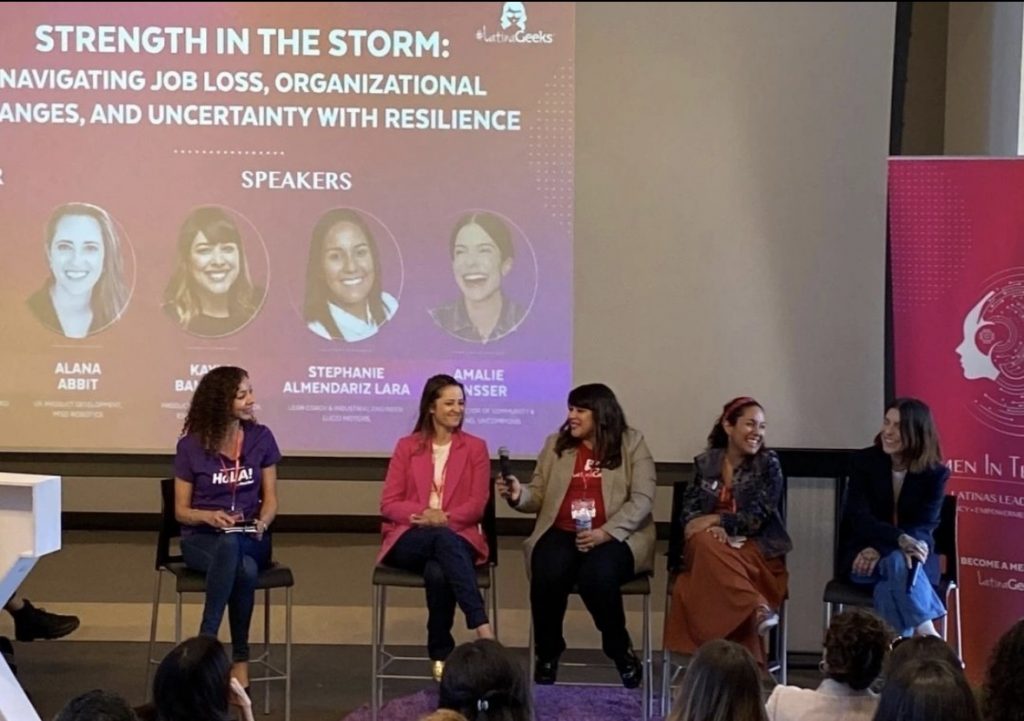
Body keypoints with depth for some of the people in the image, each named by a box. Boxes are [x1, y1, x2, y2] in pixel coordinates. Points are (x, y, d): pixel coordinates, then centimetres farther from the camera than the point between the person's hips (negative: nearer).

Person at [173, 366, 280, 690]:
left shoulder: (261, 438, 2)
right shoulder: (191, 445, -4)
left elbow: (270, 499, 6)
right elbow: (181, 510, 2)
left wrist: (262, 523, -17)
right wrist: (209, 516, -20)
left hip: (250, 538, 2)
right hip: (201, 538, -2)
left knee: (231, 547, -38)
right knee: (244, 570, -38)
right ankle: (240, 657, -28)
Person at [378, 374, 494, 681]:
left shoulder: (475, 447, 11)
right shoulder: (407, 446, 11)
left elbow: (477, 504, 2)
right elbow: (389, 504, 4)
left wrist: (443, 518, -17)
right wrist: (424, 514, -16)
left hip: (457, 536, 0)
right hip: (410, 539, 0)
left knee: (438, 572, -38)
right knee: (443, 539, -39)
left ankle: (441, 655, -29)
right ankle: (481, 627, -46)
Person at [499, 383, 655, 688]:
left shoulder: (632, 443, 5)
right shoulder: (555, 444, 16)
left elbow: (642, 499, -4)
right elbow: (540, 496, 14)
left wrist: (607, 532, -17)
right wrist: (518, 495, -10)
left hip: (614, 536, -3)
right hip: (562, 533, 3)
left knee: (596, 575, -34)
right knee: (548, 575, -30)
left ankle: (620, 649, -6)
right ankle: (547, 652, -5)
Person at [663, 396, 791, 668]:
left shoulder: (768, 463, 1)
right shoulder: (705, 462, 10)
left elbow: (757, 517, -8)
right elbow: (689, 509, 5)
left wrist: (713, 520, -18)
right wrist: (707, 527, -18)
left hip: (756, 549, -3)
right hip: (712, 545, 3)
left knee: (713, 558, -34)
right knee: (705, 542, -34)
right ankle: (756, 609, -48)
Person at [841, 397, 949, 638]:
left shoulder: (935, 473, -4)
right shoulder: (863, 462, -5)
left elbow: (924, 527, -10)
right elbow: (860, 519, -14)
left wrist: (881, 550, -27)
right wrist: (900, 539, -34)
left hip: (915, 558, 1)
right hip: (863, 553, -1)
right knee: (898, 562, -35)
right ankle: (928, 635, -42)